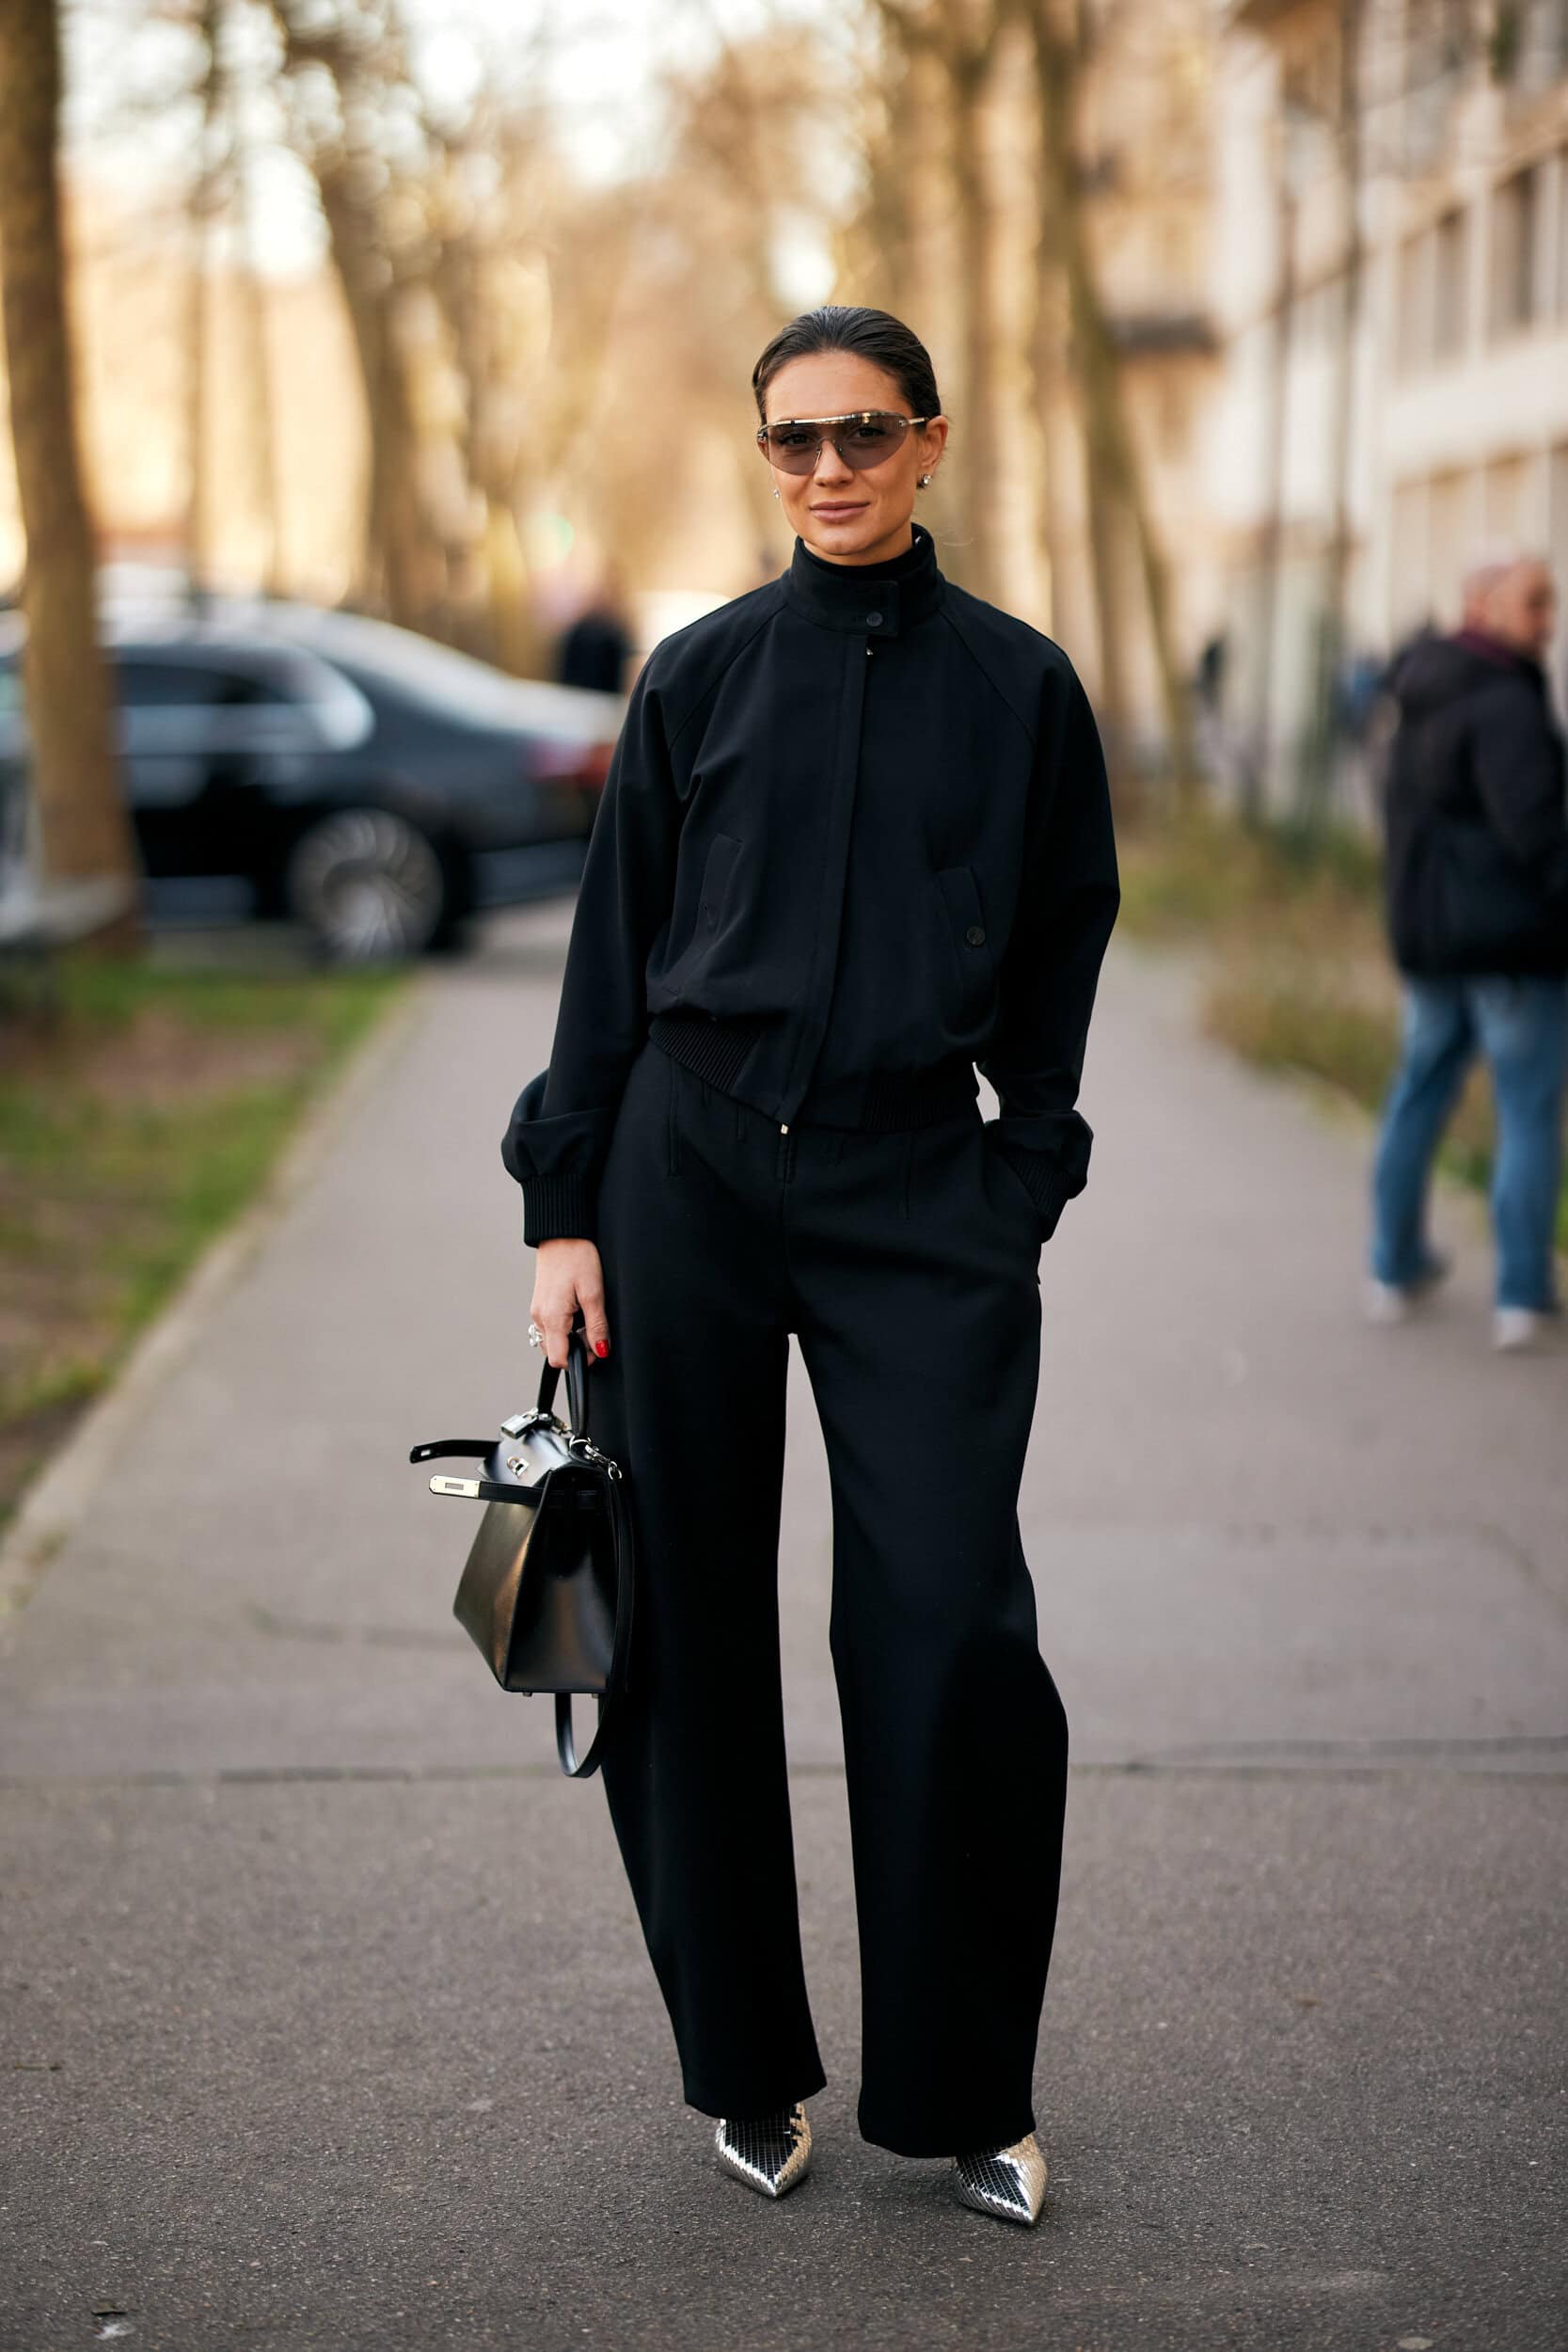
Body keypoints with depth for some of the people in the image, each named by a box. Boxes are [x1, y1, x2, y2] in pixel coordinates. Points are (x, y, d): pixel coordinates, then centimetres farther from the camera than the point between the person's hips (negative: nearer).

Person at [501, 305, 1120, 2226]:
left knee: (951, 1623, -8)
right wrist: (564, 1208, 1)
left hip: (917, 1192, -1)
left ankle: (967, 2089, 10)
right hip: (689, 1167, 1)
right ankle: (745, 2066, 21)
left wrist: (1016, 1199, 1)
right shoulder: (701, 675, 5)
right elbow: (613, 951, 6)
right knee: (689, 1628, 5)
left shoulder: (1018, 687, 5)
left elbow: (1058, 967, 9)